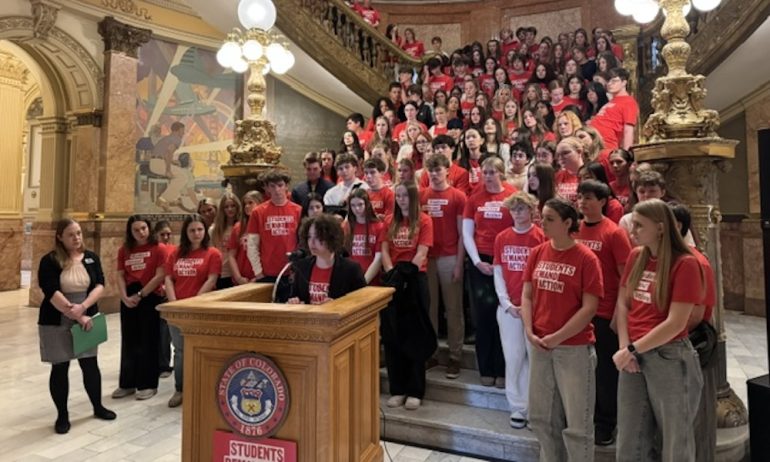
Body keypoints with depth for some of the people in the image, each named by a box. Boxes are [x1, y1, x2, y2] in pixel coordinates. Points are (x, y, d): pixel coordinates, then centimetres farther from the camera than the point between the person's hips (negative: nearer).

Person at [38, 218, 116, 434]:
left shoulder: (91, 257, 2)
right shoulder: (49, 261, -9)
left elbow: (100, 285, -5)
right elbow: (51, 293, -17)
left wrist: (83, 307, -22)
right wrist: (77, 317, -21)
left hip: (87, 318, 3)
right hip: (56, 323, -3)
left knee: (90, 365, 9)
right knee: (60, 368, 6)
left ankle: (98, 407, 27)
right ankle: (62, 415, 22)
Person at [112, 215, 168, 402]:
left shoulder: (158, 249, -6)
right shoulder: (124, 250, 8)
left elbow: (160, 276, -12)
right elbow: (120, 276, 6)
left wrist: (140, 295, -12)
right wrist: (125, 297, -8)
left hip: (150, 298, -5)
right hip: (129, 300, 5)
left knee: (148, 342, 2)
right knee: (129, 342, 12)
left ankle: (148, 384, 13)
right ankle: (127, 383, 25)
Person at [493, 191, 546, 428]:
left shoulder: (541, 237, -5)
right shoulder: (502, 237, 6)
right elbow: (498, 273, 7)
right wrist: (507, 303, -2)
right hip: (508, 308, 3)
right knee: (513, 358, 8)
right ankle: (518, 408, 22)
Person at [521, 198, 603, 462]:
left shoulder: (586, 258, -11)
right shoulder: (537, 253, 4)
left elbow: (589, 308, -13)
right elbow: (527, 295, 6)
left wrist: (558, 337, -14)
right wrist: (529, 331, -5)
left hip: (574, 347, -5)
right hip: (540, 346, 5)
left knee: (577, 422, 8)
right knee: (541, 417, 18)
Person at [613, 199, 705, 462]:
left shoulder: (685, 263, -14)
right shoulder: (636, 256, 3)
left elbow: (675, 323, -18)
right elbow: (622, 304, 5)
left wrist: (632, 349, -16)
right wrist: (624, 348, -6)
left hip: (669, 357, -5)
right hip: (634, 354, 6)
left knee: (675, 439, 15)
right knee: (628, 439, 18)